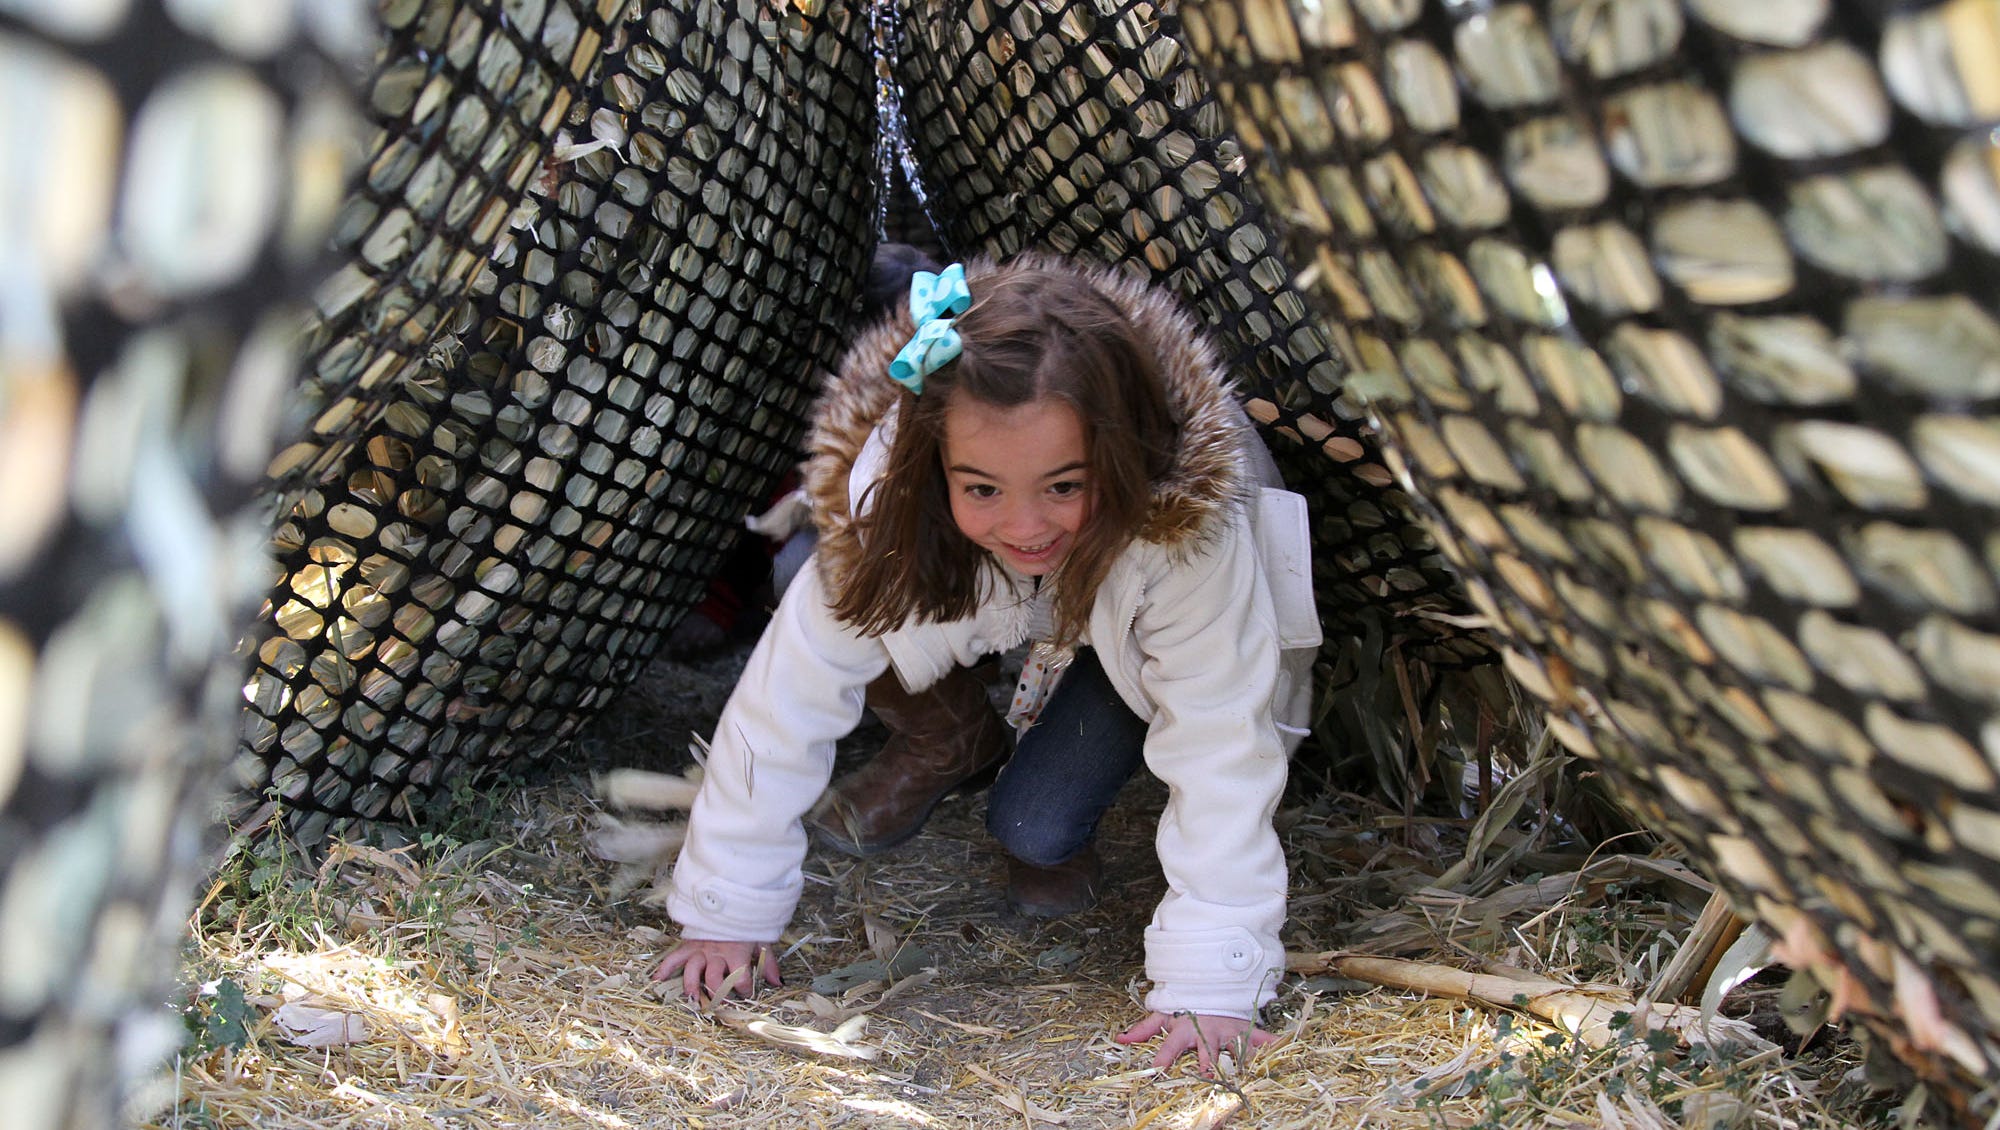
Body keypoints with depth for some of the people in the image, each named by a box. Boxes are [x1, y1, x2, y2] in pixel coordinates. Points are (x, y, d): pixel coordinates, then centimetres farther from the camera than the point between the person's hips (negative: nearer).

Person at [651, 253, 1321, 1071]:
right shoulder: (882, 500, -36)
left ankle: (1059, 840, 10)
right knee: (852, 612, -22)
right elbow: (785, 703, -28)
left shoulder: (1187, 520, -44)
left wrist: (1212, 985, -42)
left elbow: (1222, 748, -40)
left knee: (1035, 824, -25)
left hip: (1133, 639, -4)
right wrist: (728, 912, -24)